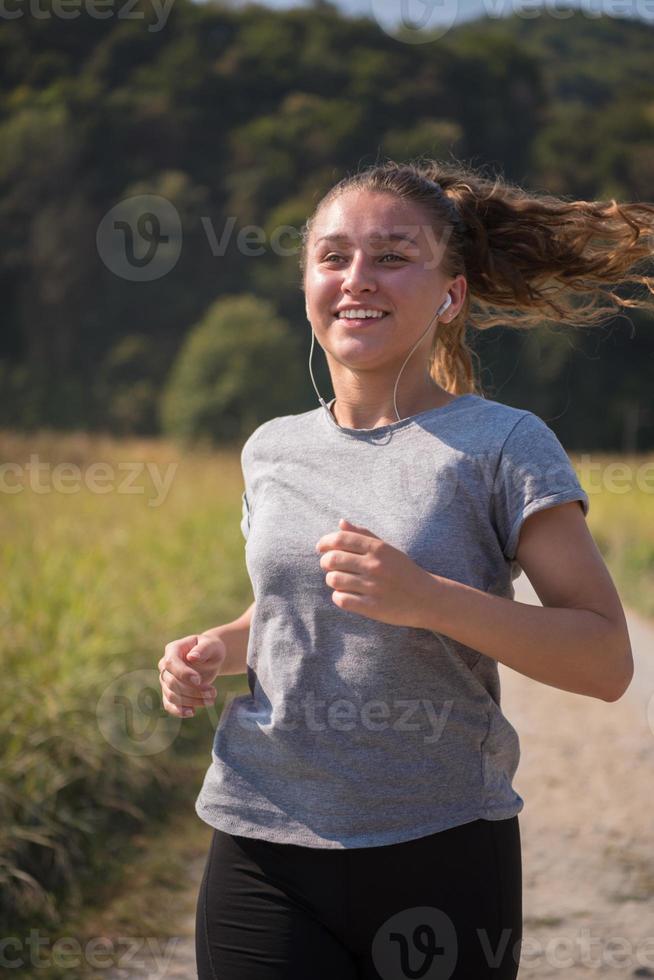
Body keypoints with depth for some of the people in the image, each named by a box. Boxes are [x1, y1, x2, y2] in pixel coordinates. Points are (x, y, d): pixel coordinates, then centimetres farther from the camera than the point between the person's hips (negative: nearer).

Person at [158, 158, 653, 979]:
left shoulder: (502, 445, -5)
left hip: (441, 857, -3)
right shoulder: (272, 452, 9)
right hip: (262, 855, 3)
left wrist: (426, 597, -22)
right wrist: (214, 650, 4)